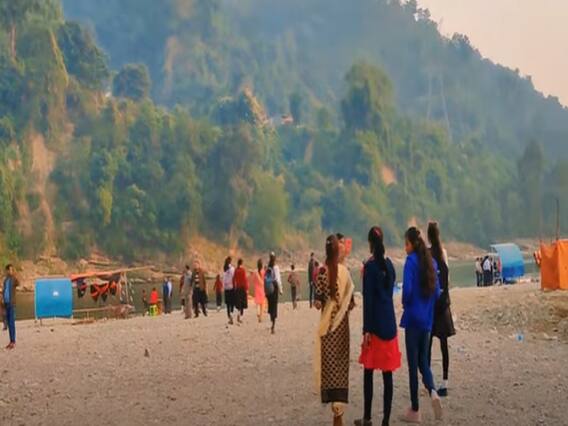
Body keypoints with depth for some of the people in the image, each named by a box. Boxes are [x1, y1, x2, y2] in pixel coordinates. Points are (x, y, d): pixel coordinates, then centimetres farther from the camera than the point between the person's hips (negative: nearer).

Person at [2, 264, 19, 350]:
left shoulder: (14, 279, -9)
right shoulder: (5, 280, 14)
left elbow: (18, 284, -34)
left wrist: (14, 275, -48)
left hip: (12, 304, -7)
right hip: (6, 303, 7)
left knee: (12, 323, -9)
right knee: (8, 323, 9)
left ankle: (13, 342, -7)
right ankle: (11, 342, 14)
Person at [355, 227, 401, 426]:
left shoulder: (370, 266, -11)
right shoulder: (389, 264, 7)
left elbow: (368, 299, -13)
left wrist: (366, 329, -12)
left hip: (375, 325, -5)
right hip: (390, 323, 5)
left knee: (369, 371, 5)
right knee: (387, 373, 4)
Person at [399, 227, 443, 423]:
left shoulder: (411, 260, -12)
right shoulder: (431, 262, 8)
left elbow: (407, 289, -19)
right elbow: (437, 291, 10)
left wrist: (405, 304, -1)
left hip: (413, 318, -6)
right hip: (427, 319, 6)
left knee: (413, 363, 1)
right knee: (423, 360, 15)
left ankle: (415, 410, 6)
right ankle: (433, 391, -11)